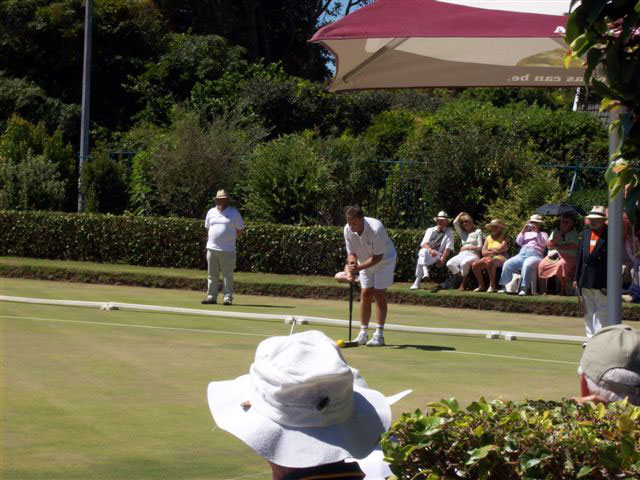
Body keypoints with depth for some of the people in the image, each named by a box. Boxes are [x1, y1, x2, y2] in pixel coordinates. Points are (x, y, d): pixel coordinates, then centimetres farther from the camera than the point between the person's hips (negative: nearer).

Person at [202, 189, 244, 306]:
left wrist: (228, 239, 4)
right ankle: (211, 296, 11)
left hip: (227, 250, -4)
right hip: (212, 248, 4)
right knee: (212, 275, 6)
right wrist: (215, 238, 11)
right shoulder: (211, 212, 14)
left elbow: (239, 230, 6)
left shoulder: (234, 213, 3)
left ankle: (228, 297, -3)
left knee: (228, 275, -5)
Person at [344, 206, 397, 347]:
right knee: (365, 294, -1)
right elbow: (351, 253, -9)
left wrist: (359, 267, -35)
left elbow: (378, 257, -28)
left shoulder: (376, 229, -34)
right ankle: (363, 334, 2)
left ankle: (379, 335, -9)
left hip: (384, 260, -5)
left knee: (379, 294, -11)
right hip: (365, 262, 5)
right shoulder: (348, 230, -18)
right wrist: (352, 270, -27)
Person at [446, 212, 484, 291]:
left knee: (464, 263, -40)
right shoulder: (462, 233, 25)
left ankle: (463, 283, -21)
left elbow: (480, 247, 2)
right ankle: (460, 277, -19)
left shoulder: (478, 232, 11)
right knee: (449, 264, -28)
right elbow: (455, 222, 10)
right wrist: (460, 214, 22)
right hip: (462, 254, 5)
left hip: (473, 254, -5)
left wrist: (468, 247, -4)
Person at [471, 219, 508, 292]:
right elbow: (483, 252, 10)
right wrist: (493, 251, -7)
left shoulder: (503, 237, 6)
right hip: (489, 257, 6)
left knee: (490, 262, -40)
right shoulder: (488, 238, 20)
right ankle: (481, 286, -9)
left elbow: (502, 248, -10)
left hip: (500, 257, -6)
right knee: (475, 264, -19)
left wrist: (490, 249, -1)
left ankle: (492, 285, -32)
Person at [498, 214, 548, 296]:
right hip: (522, 254, 4)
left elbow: (543, 243, 3)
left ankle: (524, 288, -41)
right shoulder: (526, 233, 32)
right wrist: (523, 231, 6)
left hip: (534, 255, -4)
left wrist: (537, 232, -4)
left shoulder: (543, 234, 23)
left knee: (527, 265, -41)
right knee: (507, 264, -23)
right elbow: (518, 242, 17)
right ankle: (504, 287, -18)